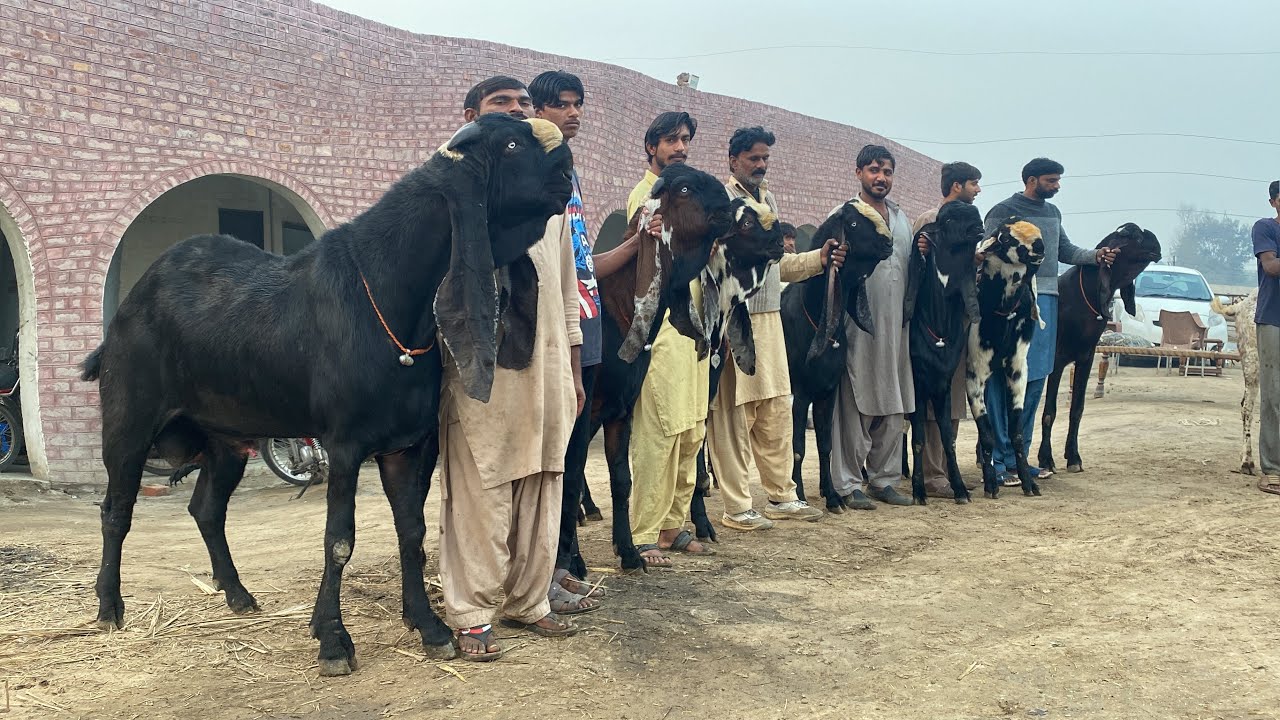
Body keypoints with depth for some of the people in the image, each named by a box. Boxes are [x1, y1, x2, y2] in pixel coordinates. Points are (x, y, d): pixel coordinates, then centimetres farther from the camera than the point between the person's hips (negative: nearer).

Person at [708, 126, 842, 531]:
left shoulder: (768, 201, 21)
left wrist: (819, 258, 13)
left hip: (769, 319, 8)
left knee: (777, 413, 12)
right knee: (733, 415, -3)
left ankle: (781, 497, 22)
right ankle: (737, 508, 4)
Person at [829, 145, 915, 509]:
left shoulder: (902, 218, 20)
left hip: (896, 326, 6)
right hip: (858, 325, -6)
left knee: (894, 409, 9)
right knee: (854, 405, -4)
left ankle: (883, 479, 19)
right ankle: (848, 484, 3)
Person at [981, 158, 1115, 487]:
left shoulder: (1052, 212, 18)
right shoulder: (1003, 211, -4)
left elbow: (1064, 250, 28)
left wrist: (1095, 255, 13)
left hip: (1047, 302, 8)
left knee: (1034, 382, 9)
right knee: (1003, 382, -6)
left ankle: (1019, 456, 17)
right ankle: (999, 461, -1)